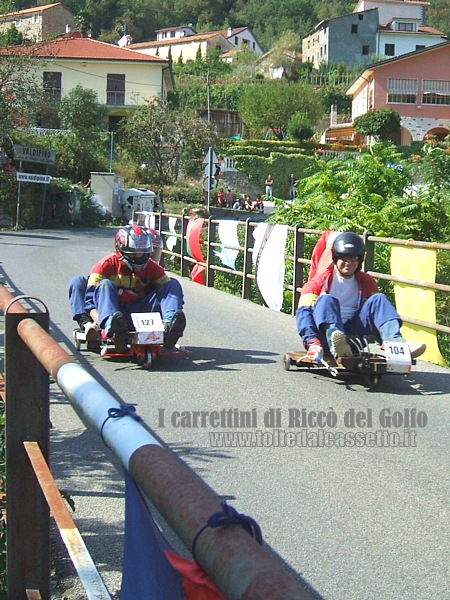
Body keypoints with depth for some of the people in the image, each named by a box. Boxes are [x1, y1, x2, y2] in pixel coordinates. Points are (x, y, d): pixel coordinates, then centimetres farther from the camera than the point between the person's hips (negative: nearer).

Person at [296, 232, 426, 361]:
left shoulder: (367, 282, 19)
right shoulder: (321, 281, 9)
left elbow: (380, 308, 14)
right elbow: (304, 312, -3)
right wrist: (312, 341, -21)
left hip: (355, 334, 3)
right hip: (327, 333, -3)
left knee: (379, 299, -11)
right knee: (326, 300, -27)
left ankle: (394, 342, -40)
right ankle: (335, 343, -59)